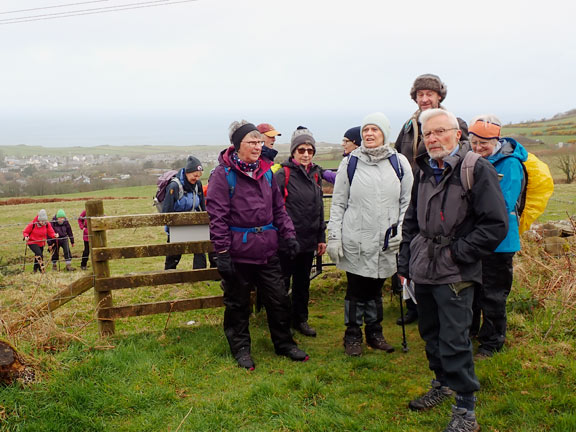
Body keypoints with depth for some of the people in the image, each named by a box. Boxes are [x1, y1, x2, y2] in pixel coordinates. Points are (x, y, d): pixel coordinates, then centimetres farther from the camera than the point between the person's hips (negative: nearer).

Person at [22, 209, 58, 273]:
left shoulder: (47, 224, -9)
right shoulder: (33, 224, -20)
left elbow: (51, 232, -2)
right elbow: (25, 232, -8)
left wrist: (54, 235, -25)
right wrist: (26, 236, -29)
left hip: (41, 243, 5)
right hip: (32, 242, -5)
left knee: (37, 256, 18)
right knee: (39, 254, -25)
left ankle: (35, 270, 37)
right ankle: (42, 268, -18)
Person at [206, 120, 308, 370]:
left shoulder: (266, 171, 10)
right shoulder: (223, 174, -8)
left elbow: (278, 208, 16)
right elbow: (217, 216, -11)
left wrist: (288, 235, 7)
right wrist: (222, 251, -15)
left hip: (267, 251, 5)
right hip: (238, 252, -5)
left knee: (279, 299, 12)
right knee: (238, 304, 10)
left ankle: (284, 343, 30)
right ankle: (241, 349, 27)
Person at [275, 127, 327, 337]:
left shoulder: (315, 174, 10)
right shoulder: (283, 174, -9)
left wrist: (321, 237, 15)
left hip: (308, 240, 6)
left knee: (303, 282, 16)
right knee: (283, 282, 3)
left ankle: (300, 319, 30)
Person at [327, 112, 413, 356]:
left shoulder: (399, 163, 4)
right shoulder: (350, 163, 1)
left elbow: (407, 201, 8)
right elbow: (338, 203, 2)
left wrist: (401, 232, -2)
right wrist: (334, 237, -3)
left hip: (385, 242, 2)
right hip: (355, 240, -1)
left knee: (376, 289, 14)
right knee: (356, 291, 6)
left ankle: (374, 333, 30)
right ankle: (353, 336, 22)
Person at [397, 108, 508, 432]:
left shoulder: (478, 170, -11)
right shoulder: (425, 172, 11)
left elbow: (496, 224, -15)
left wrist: (456, 252, -13)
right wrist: (405, 264, 14)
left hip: (455, 274, -7)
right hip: (424, 271, 7)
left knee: (455, 340, -3)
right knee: (431, 332, 18)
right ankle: (443, 384, 40)